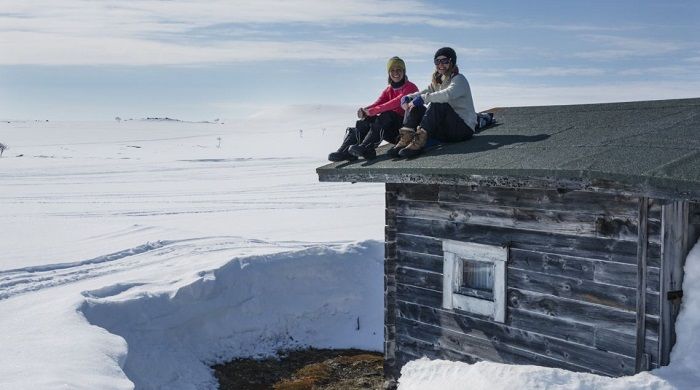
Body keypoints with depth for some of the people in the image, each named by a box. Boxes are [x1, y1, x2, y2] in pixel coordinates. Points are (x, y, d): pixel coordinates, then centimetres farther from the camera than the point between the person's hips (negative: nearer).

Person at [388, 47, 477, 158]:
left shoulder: (459, 79, -7)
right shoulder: (437, 81, 17)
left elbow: (448, 94, -28)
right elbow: (423, 92, 5)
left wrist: (423, 98, -33)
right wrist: (408, 98, -17)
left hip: (464, 127, -7)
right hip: (445, 131, 7)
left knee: (438, 105, -31)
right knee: (416, 107, -7)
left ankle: (419, 142, -39)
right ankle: (405, 139, -27)